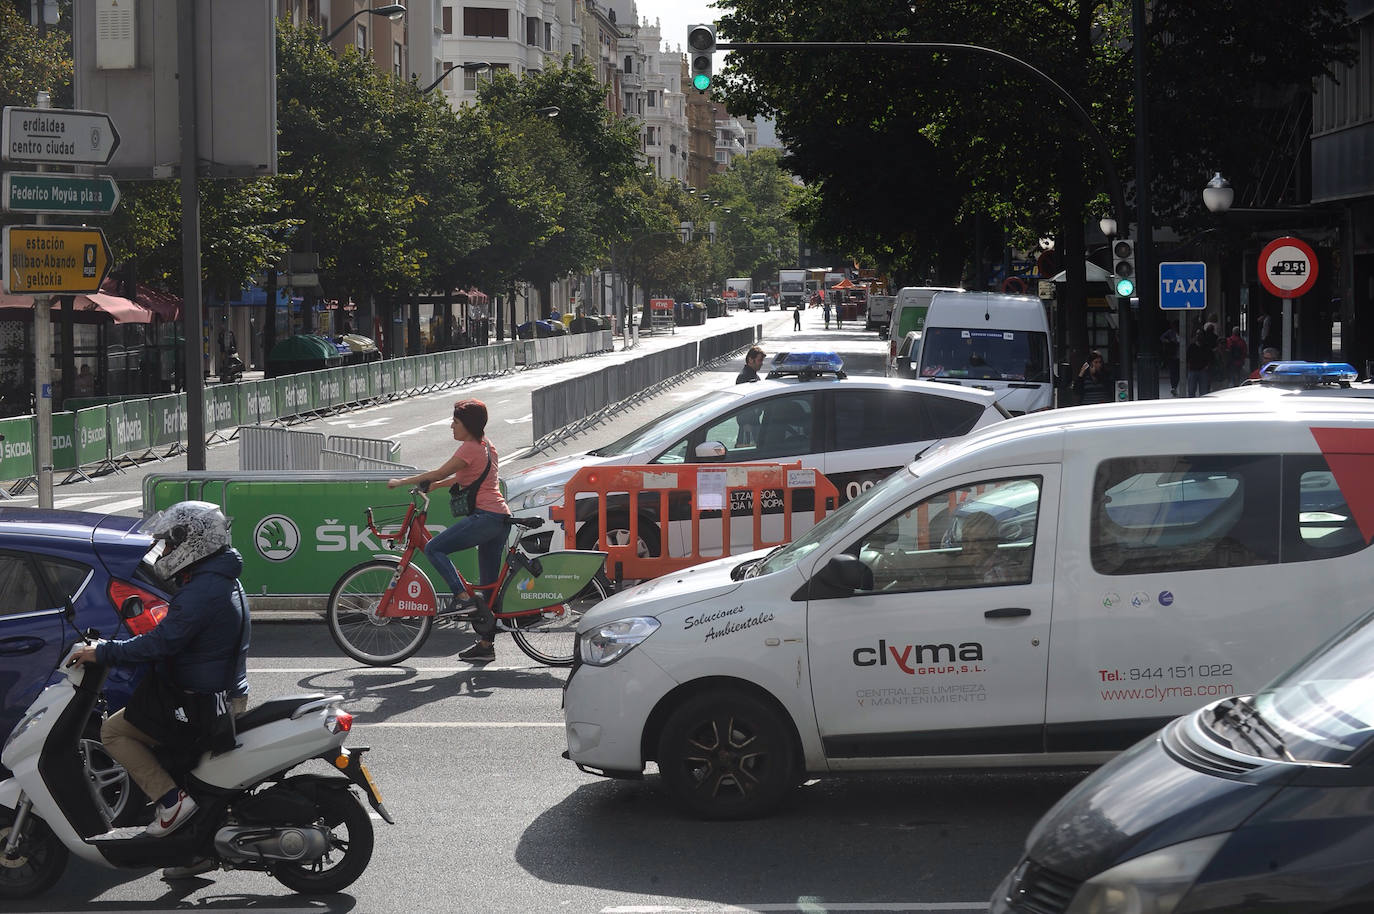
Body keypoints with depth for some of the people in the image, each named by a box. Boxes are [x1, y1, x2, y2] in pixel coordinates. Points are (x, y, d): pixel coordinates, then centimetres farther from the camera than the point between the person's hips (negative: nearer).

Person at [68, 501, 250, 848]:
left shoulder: (202, 591, -20)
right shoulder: (226, 582, 13)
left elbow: (163, 641, -26)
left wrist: (103, 652, -19)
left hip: (202, 707, -10)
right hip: (230, 698, 10)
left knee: (114, 731, -2)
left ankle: (170, 799, -11)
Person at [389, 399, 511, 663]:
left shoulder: (470, 448, -8)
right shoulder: (486, 447, 21)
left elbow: (439, 474, -8)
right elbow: (461, 478, 28)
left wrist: (402, 482, 0)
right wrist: (430, 485, 22)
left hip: (484, 517, -10)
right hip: (501, 519, 10)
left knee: (434, 549, -10)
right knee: (489, 583, 10)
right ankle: (486, 645, 13)